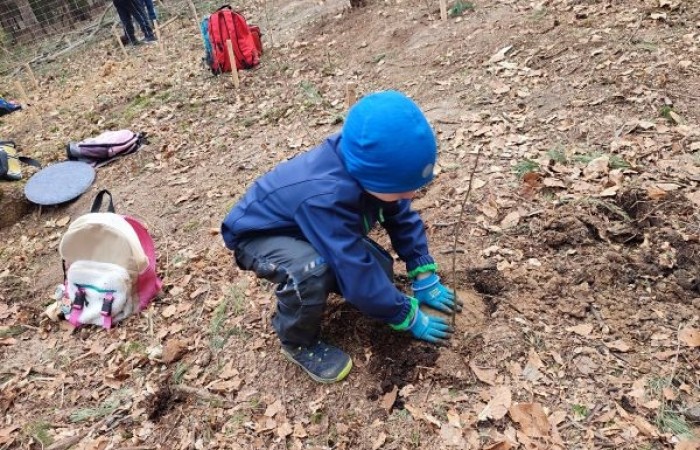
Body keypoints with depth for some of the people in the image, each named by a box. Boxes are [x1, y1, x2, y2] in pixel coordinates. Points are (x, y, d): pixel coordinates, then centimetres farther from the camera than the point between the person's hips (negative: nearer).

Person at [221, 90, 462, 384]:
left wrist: (426, 279, -7)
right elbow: (358, 275, -37)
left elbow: (403, 218, -5)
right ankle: (298, 343, -8)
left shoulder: (363, 167, -21)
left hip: (303, 227, 7)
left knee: (380, 269, -9)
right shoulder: (325, 197, -44)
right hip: (257, 235, -6)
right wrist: (409, 317, -23)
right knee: (312, 270, -38)